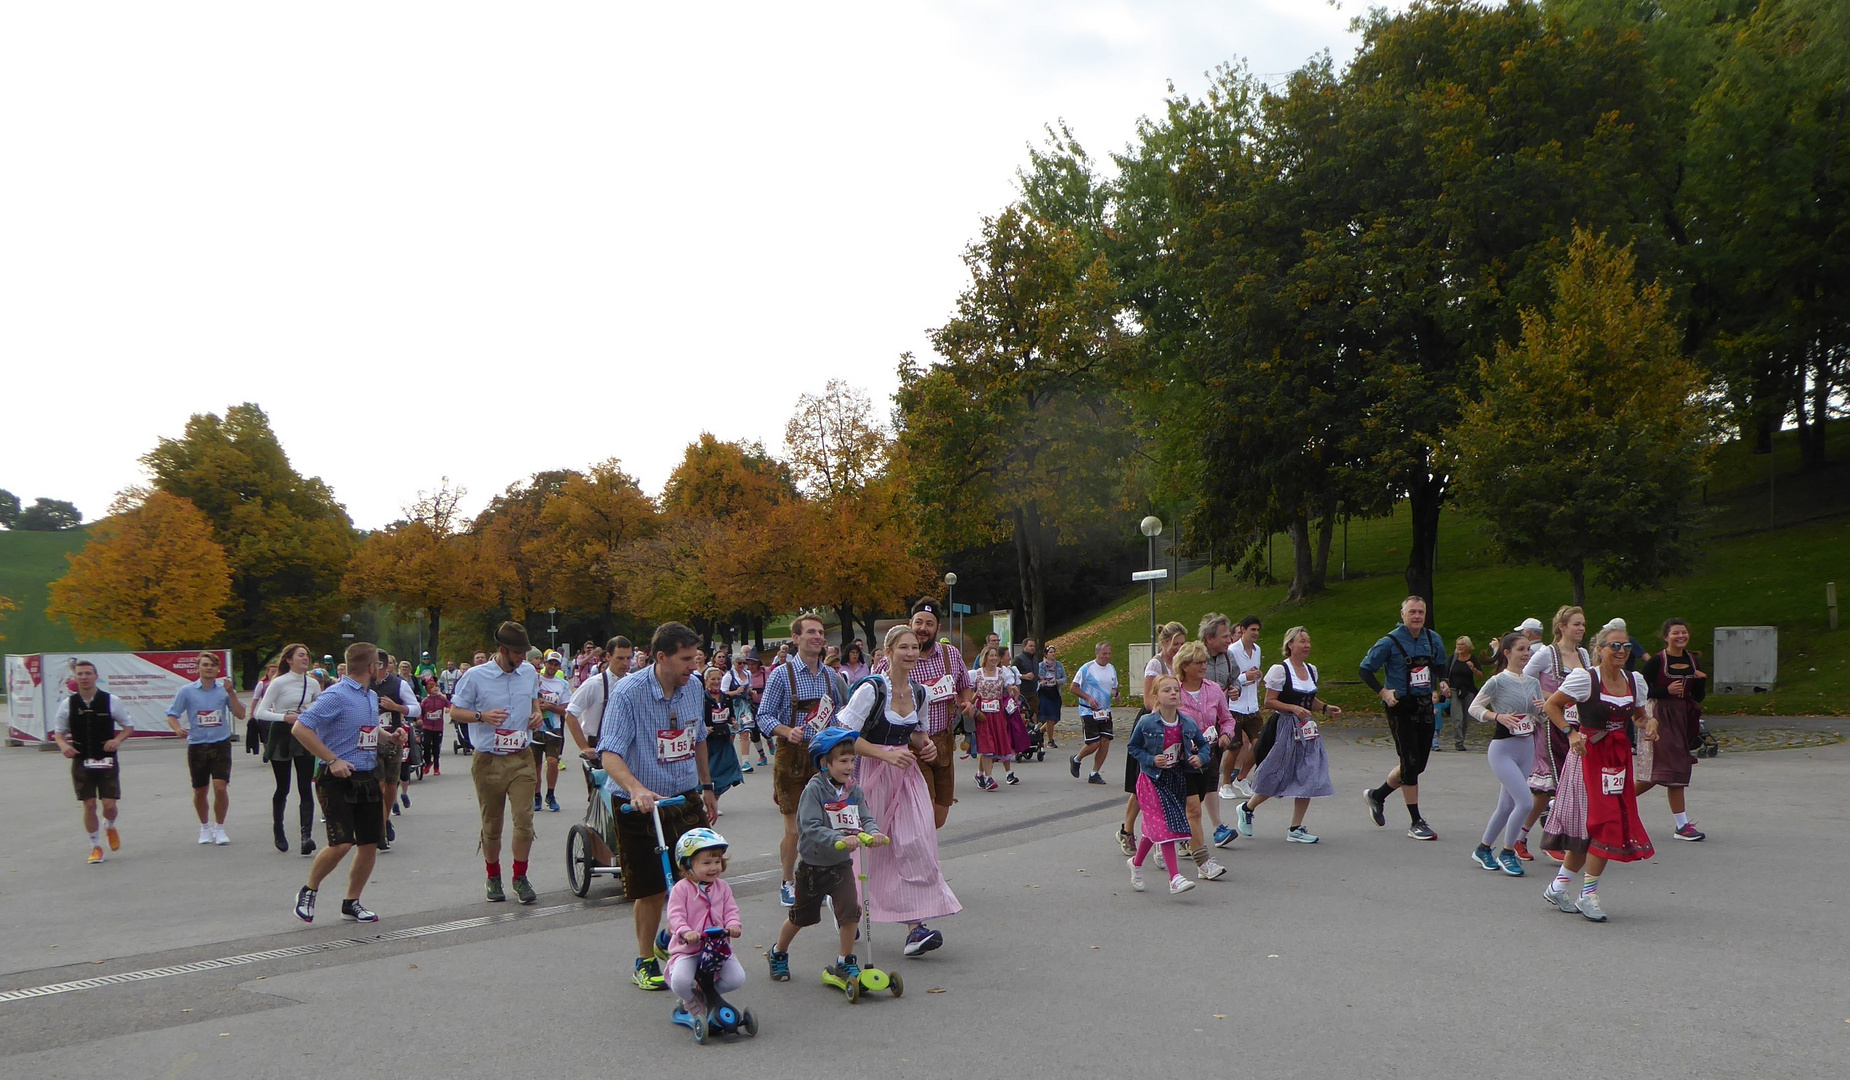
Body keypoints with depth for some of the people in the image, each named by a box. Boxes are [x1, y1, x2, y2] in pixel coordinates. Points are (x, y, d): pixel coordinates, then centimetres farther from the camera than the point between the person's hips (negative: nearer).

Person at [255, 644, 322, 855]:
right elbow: (260, 712, -10)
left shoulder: (313, 684, 6)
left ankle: (306, 835, -16)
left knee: (306, 788, -8)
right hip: (281, 737, -3)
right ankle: (279, 832, 26)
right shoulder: (279, 683, -7)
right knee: (282, 789, 6)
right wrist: (285, 717, -22)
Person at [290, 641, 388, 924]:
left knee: (370, 844, 6)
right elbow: (300, 729, -19)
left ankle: (351, 903, 20)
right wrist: (332, 760, -20)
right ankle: (308, 892, 13)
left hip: (368, 778, 8)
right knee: (341, 844, -12)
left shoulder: (372, 697, 14)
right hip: (338, 780, -8)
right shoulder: (335, 696, -13)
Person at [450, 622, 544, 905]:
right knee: (491, 825, 8)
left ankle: (520, 878, 7)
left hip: (521, 759, 2)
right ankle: (493, 878, 26)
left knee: (524, 819, -8)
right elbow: (454, 711, 0)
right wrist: (482, 716, -18)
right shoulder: (475, 676, -7)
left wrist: (537, 714, 2)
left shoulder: (529, 672, 5)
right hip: (487, 761, -2)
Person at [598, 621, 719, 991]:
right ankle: (645, 962, 24)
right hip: (642, 806, -5)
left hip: (686, 798, 5)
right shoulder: (628, 692, -19)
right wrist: (637, 790, -42)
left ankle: (670, 940, 30)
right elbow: (610, 755, -25)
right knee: (651, 890, 2)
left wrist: (706, 787, 19)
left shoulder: (694, 687, 0)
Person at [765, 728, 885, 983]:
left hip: (842, 864, 4)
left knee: (851, 910, -12)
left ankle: (844, 962, 8)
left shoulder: (854, 790, -2)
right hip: (813, 864, -3)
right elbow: (810, 828, -27)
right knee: (801, 915, 13)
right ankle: (778, 954, 39)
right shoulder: (814, 789, -19)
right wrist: (839, 839, -39)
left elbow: (866, 818, -6)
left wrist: (872, 831, -29)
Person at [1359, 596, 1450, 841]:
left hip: (1425, 706, 6)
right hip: (1401, 708, -6)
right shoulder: (1390, 642, -10)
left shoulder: (1434, 639, 5)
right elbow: (1366, 669, -5)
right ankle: (1416, 822, 4)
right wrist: (1383, 692, -15)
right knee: (1410, 763, -5)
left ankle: (1377, 795, 33)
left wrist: (1442, 682, 3)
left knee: (1418, 764, 11)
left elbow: (1440, 666, 23)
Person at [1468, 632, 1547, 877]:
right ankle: (1507, 853, 3)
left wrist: (1542, 708, -6)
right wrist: (1498, 716, -21)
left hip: (1527, 748, 7)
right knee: (1525, 802, -15)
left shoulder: (1533, 682, 8)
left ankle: (1483, 849, 28)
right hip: (1503, 748, -7)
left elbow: (1538, 715, 16)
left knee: (1507, 806, 11)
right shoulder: (1497, 681, -10)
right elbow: (1474, 708, -6)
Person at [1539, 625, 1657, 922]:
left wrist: (1649, 723, -1)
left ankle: (1559, 886, 21)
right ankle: (1588, 894, 2)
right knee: (1603, 823, -11)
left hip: (1619, 756, 6)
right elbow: (1551, 705, -5)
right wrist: (1571, 733, -16)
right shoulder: (1585, 679, -11)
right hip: (1589, 754, -6)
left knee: (1589, 828, 7)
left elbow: (1639, 713, 21)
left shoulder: (1635, 681, 6)